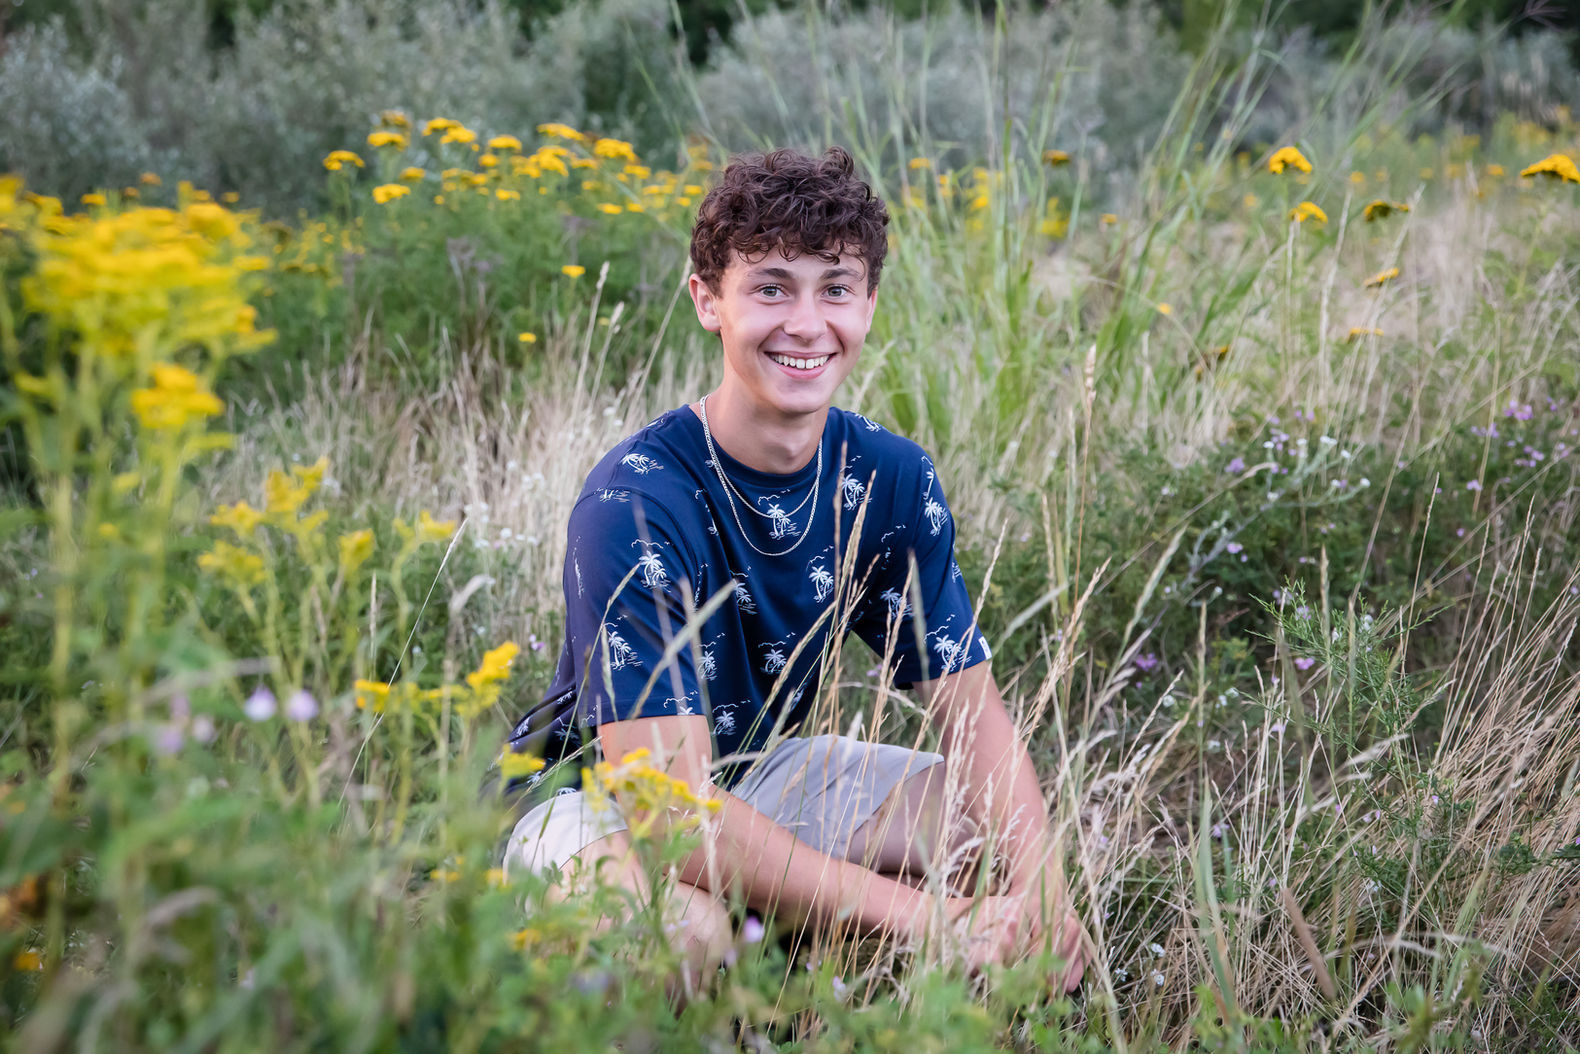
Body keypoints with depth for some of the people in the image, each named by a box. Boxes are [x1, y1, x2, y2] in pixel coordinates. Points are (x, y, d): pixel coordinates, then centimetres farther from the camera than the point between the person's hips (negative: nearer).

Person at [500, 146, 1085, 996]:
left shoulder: (891, 479, -10)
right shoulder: (632, 503, -29)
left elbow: (973, 712, -7)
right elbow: (668, 804, -34)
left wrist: (1043, 890, -28)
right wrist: (922, 915, -38)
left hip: (759, 771, 6)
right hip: (590, 799, -6)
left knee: (1012, 837, -9)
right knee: (688, 928, -38)